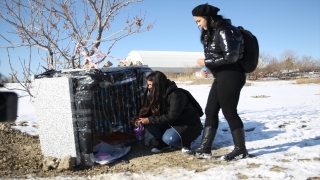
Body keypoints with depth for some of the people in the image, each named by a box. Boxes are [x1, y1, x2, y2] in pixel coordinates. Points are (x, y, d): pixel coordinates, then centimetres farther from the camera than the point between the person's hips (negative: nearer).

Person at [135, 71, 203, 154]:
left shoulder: (176, 94, -27)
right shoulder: (156, 94, -3)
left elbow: (171, 117, -28)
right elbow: (149, 110, 1)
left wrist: (150, 120, -27)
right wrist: (141, 118, -20)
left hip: (187, 123, -7)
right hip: (171, 123, 7)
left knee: (168, 138, -32)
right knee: (148, 123, -14)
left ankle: (185, 143, -1)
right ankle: (163, 143, 4)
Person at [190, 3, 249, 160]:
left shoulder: (224, 31, -15)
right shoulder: (212, 33, 15)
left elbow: (231, 57, -22)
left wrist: (206, 62, -16)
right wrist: (207, 68, 3)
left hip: (231, 76, -10)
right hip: (221, 77, 10)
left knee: (229, 113, -3)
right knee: (210, 111, 9)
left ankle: (241, 150, 10)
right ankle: (204, 149, 13)